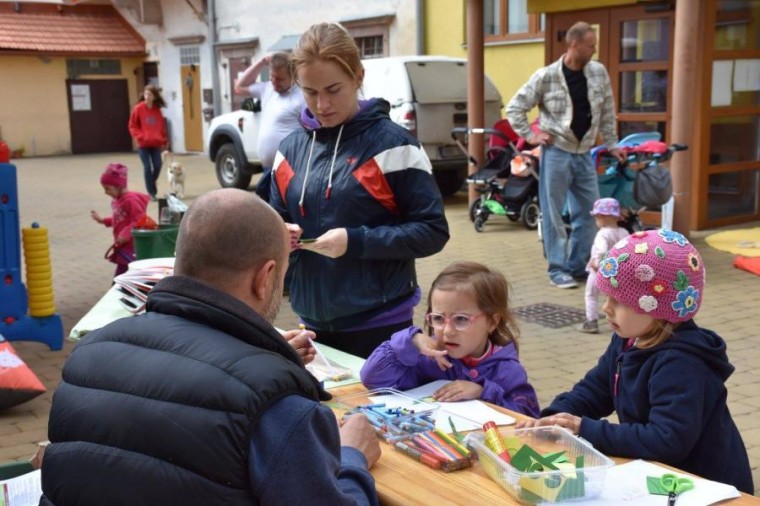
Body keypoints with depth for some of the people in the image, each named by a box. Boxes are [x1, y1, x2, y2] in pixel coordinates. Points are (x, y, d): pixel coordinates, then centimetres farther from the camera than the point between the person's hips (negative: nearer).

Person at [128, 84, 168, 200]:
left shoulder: (157, 110, 5)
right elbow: (132, 126, -1)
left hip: (156, 144, 3)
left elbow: (162, 126, 14)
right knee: (147, 167, -5)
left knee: (157, 166, -2)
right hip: (143, 144, -3)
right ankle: (151, 192, 4)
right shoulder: (138, 108, -4)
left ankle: (151, 185, 26)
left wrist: (164, 140, 10)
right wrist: (141, 136, -14)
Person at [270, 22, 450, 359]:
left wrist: (356, 241, -20)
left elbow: (433, 231, -10)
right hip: (313, 321, 5)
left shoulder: (391, 144, -9)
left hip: (379, 323, -4)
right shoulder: (291, 147, 6)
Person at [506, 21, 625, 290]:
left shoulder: (599, 72, 4)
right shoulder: (546, 76, -9)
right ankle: (557, 269, 9)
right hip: (556, 153, -5)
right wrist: (530, 136, -6)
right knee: (554, 214, 0)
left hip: (584, 154, 5)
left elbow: (607, 112, 14)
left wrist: (611, 144, 12)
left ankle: (577, 266, 20)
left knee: (589, 212, 8)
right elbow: (514, 108, -2)